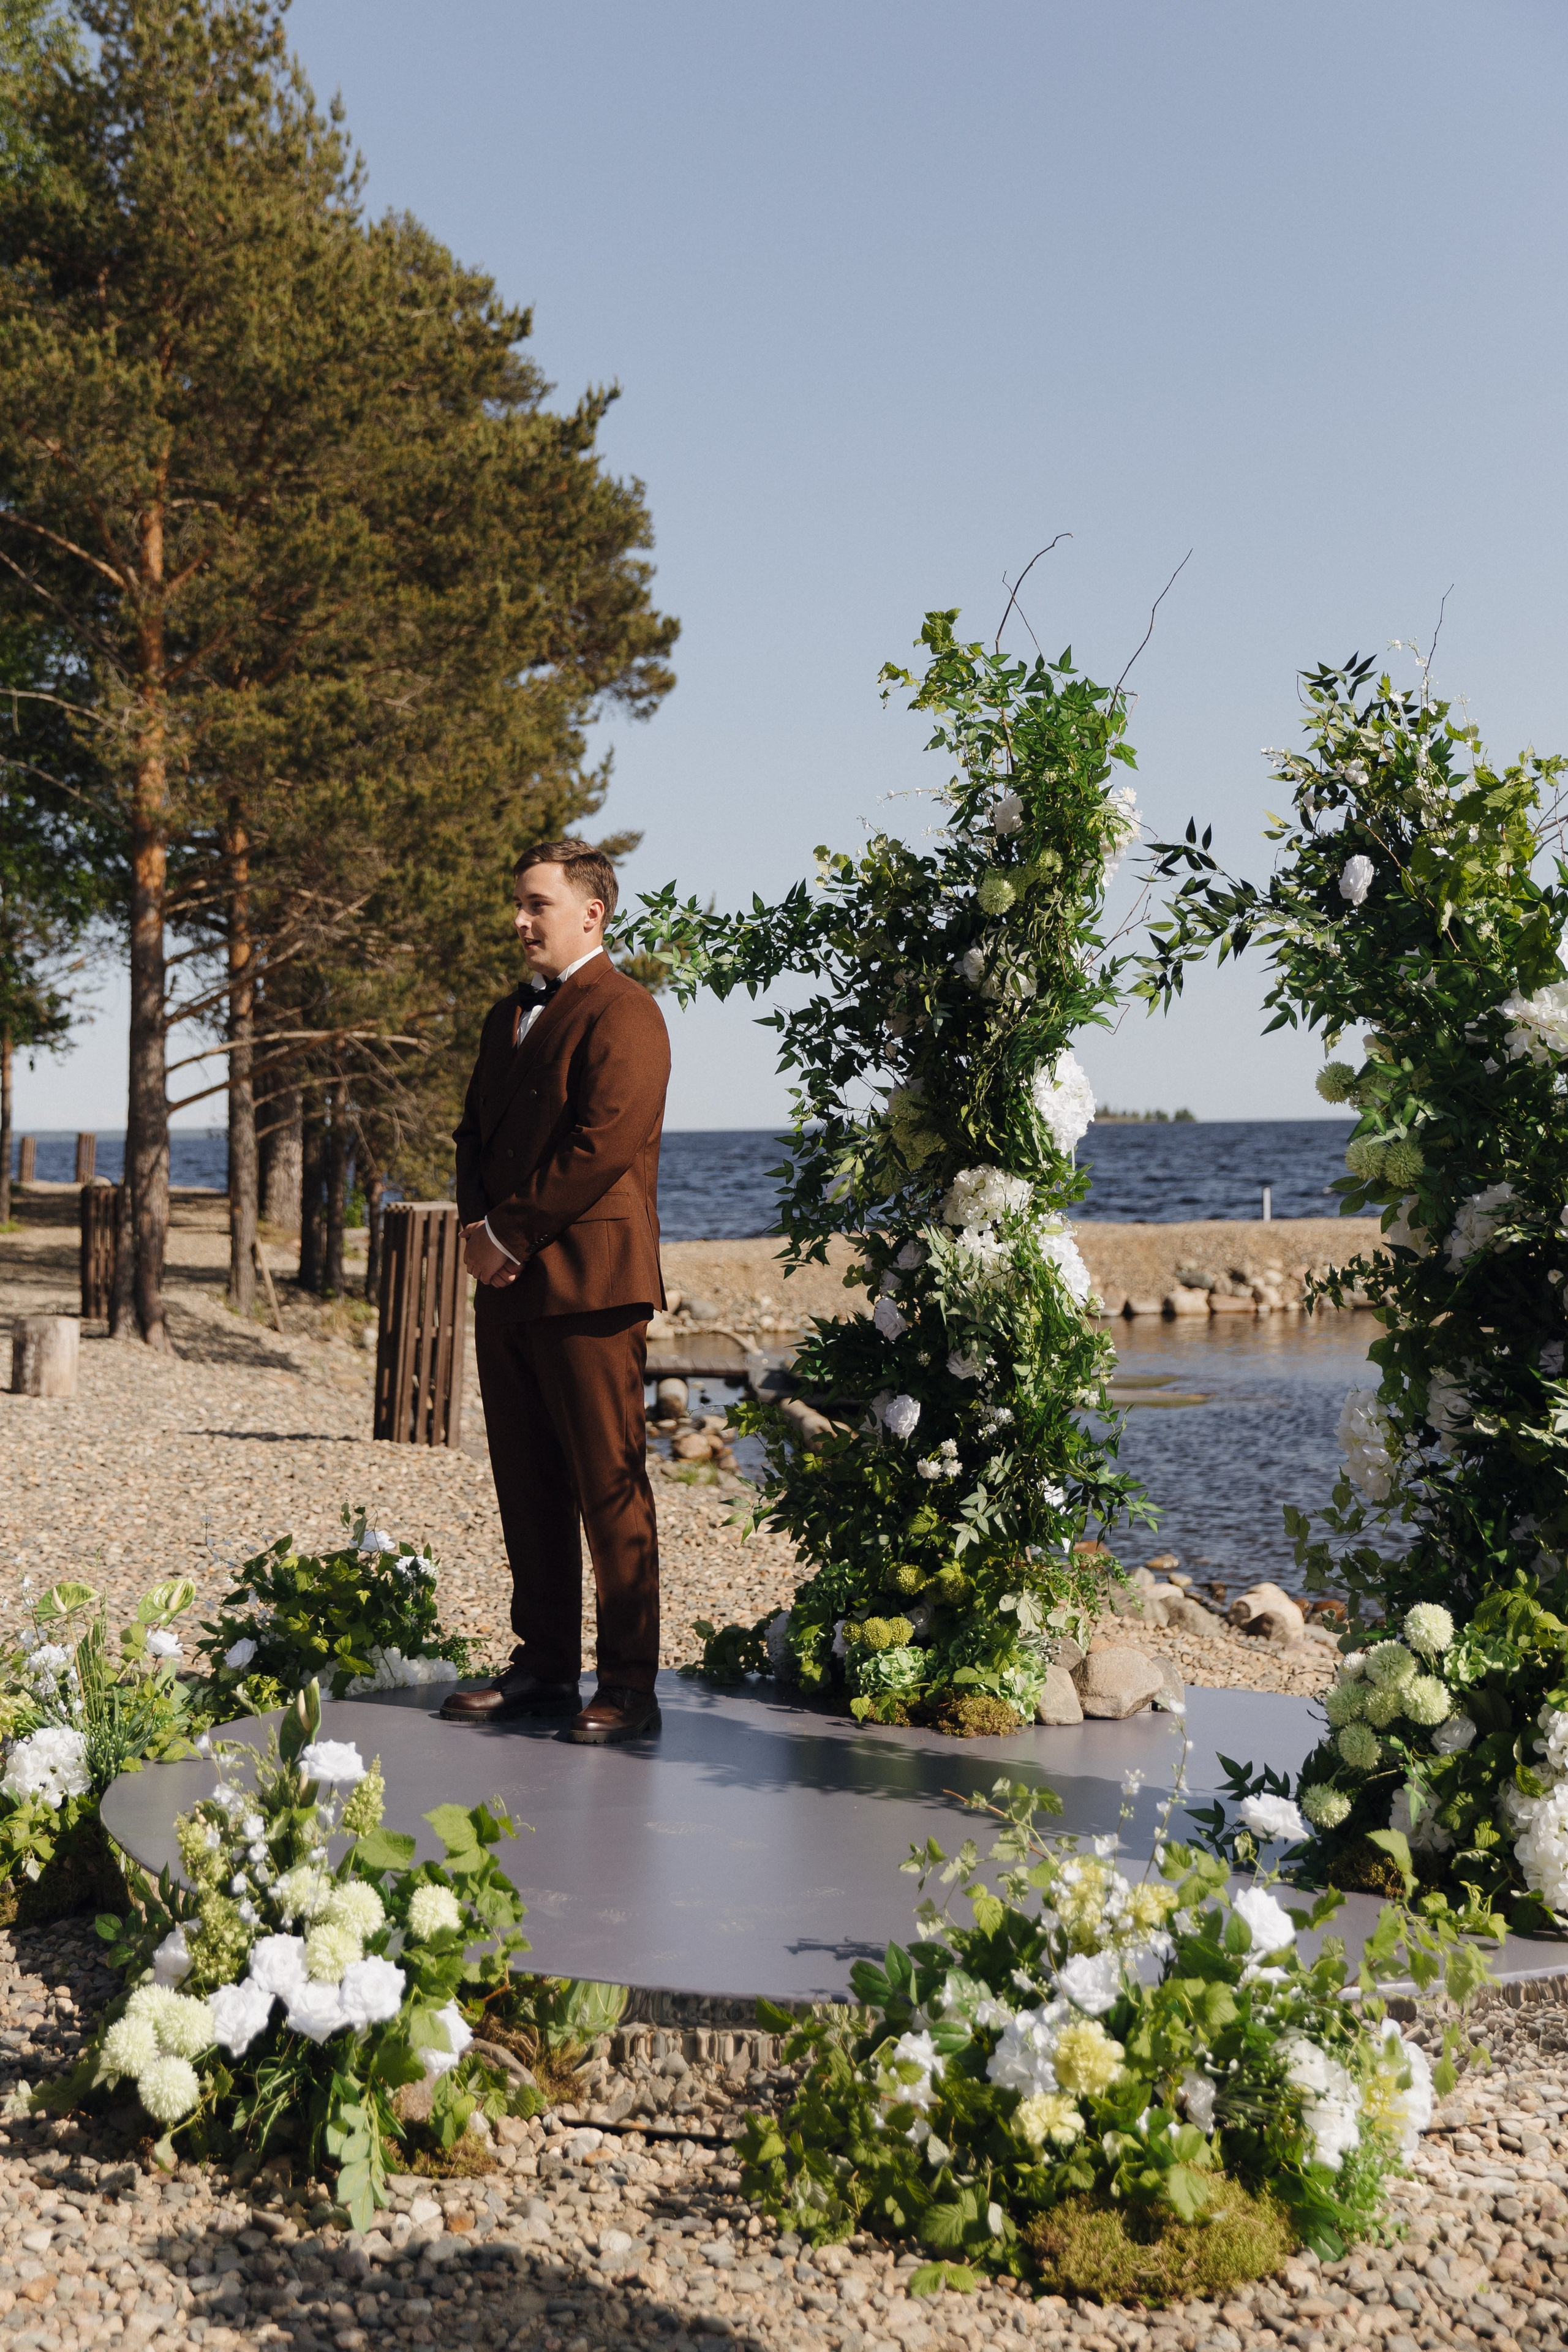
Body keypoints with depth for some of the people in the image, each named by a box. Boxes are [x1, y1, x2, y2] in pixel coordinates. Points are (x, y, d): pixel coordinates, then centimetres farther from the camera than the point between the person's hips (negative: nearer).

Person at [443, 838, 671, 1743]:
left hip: (589, 1285, -9)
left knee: (610, 1487, -5)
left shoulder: (623, 1014, -7)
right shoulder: (509, 1016, 21)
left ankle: (630, 1685, 0)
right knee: (527, 1488, 11)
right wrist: (477, 1224, 3)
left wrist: (509, 1232, -12)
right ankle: (544, 1668, 20)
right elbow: (476, 1132, 22)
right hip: (510, 1287, 9)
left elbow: (602, 1146, -17)